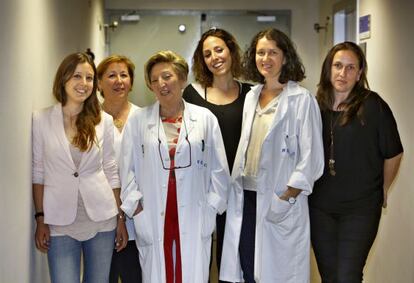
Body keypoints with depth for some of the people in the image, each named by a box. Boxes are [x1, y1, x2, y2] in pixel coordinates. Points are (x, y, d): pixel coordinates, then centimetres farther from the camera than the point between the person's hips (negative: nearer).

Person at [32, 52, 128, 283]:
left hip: (101, 219, 2)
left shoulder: (104, 120, 2)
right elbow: (38, 171, 1)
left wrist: (120, 218, 5)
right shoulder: (41, 119, -3)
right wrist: (40, 219, -3)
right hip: (60, 222, -2)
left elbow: (111, 171, 6)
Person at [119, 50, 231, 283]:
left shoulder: (206, 118, 5)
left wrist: (211, 208, 1)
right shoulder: (138, 121, 6)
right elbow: (128, 169, 5)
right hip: (153, 220, 0)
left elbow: (219, 170, 6)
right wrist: (136, 207, -3)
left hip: (194, 219, 0)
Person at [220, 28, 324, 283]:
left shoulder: (302, 99, -8)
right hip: (245, 197, 6)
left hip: (280, 201, -6)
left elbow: (311, 159, -11)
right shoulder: (251, 97, 12)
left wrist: (286, 198, -15)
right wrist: (236, 190, 11)